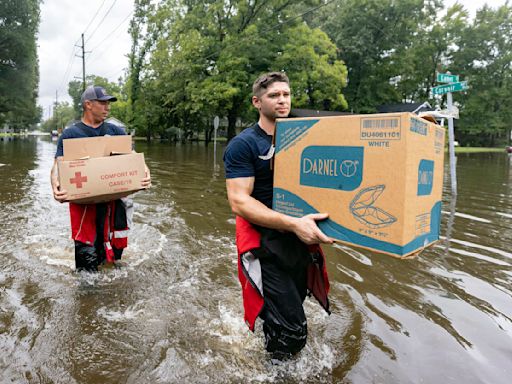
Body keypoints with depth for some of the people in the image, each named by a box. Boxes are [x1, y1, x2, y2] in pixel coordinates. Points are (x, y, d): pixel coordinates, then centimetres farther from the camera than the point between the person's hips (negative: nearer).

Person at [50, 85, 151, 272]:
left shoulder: (116, 131, 10)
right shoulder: (70, 134, 2)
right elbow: (58, 165, -9)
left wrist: (145, 172, -21)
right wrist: (56, 185, -31)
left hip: (113, 199, 3)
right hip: (83, 201, -3)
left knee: (114, 252, 14)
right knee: (87, 265, -3)